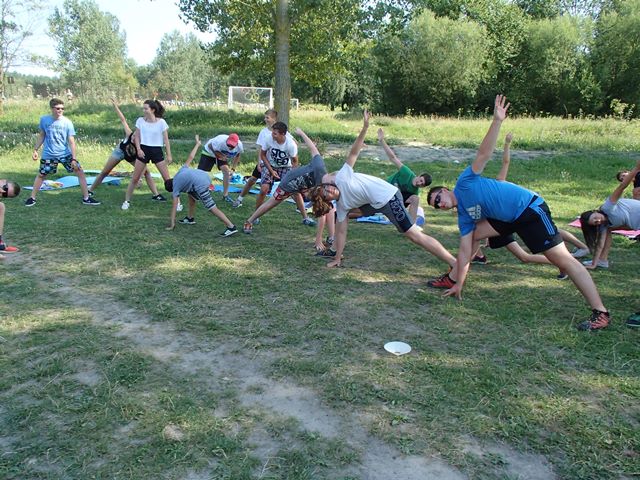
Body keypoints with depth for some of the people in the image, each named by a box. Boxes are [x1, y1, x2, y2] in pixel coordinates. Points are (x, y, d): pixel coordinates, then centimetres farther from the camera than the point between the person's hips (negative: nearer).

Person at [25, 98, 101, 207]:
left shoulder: (67, 122, -11)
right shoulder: (44, 120, -6)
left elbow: (71, 141, -11)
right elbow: (41, 135, 9)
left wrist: (74, 159, -16)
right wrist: (35, 150, 8)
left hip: (65, 154, -1)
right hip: (49, 155, 1)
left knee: (80, 172, -6)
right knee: (41, 175, 11)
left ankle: (86, 198, 2)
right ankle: (32, 198, 27)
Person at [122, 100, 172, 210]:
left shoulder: (161, 122, -6)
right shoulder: (140, 120, 0)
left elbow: (166, 140, -3)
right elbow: (137, 137, 6)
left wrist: (169, 155, -5)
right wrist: (138, 149, -10)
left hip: (157, 151, -2)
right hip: (143, 150, 2)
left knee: (167, 179, -2)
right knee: (135, 178, 5)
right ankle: (126, 201, 17)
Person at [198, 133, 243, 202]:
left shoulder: (239, 146, -27)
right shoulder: (220, 141, -41)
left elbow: (237, 155, -3)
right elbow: (210, 146, -20)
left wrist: (233, 169, -9)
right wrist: (220, 155, -29)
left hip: (222, 155, 4)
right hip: (209, 152, -4)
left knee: (226, 171, -11)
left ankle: (225, 195, 1)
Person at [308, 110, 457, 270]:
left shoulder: (341, 178, -11)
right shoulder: (341, 207, 4)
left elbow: (353, 153, -15)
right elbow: (341, 231, 7)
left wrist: (365, 127, -25)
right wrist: (337, 259, 7)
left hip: (387, 196, -7)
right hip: (376, 204, 7)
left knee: (415, 235, -15)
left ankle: (455, 264, -14)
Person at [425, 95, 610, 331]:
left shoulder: (464, 182, -5)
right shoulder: (464, 217, 10)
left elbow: (483, 154, -15)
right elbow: (464, 249, 7)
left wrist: (497, 121, -27)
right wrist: (458, 284, 3)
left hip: (529, 207, -8)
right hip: (509, 219, 8)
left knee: (561, 258, -14)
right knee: (473, 234, 10)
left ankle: (600, 313, -15)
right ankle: (451, 278, 19)